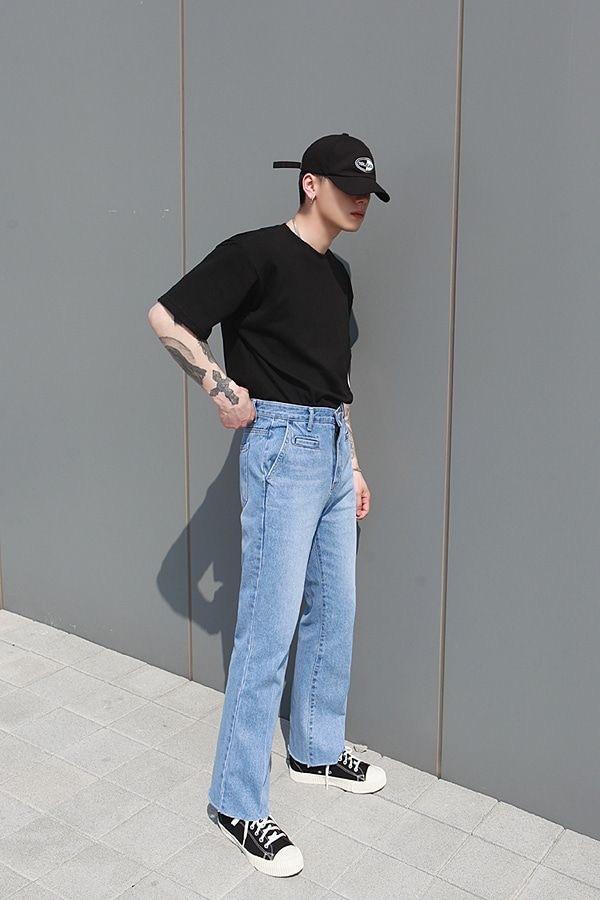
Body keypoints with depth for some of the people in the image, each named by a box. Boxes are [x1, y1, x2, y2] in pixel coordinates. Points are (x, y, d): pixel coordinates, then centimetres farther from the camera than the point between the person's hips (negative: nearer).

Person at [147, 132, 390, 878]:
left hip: (332, 450, 9)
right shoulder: (257, 253, -10)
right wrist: (222, 389, -15)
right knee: (269, 629, -6)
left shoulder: (337, 274, 16)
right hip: (281, 446, -9)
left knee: (334, 612, 15)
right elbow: (165, 317, -14)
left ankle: (317, 751, 33)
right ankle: (238, 802, 7)